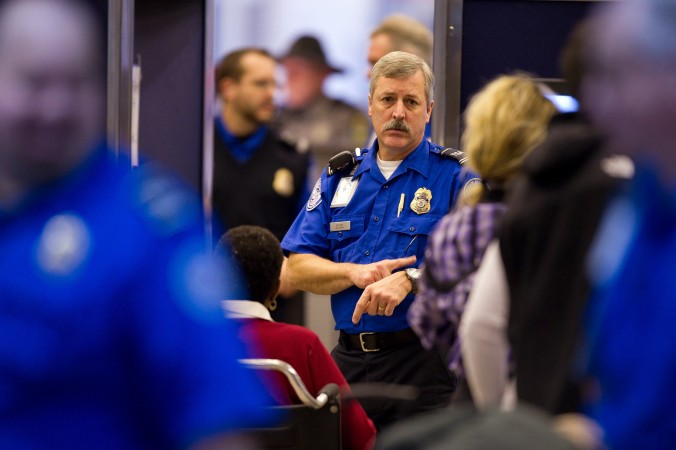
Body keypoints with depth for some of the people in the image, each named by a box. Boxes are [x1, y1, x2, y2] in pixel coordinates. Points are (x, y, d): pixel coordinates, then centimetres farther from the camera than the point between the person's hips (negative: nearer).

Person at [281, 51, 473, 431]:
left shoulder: (456, 178, 0)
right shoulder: (340, 178, 15)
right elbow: (298, 269, 9)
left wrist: (409, 279, -24)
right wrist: (355, 274, -9)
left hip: (423, 361, -4)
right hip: (349, 358, 4)